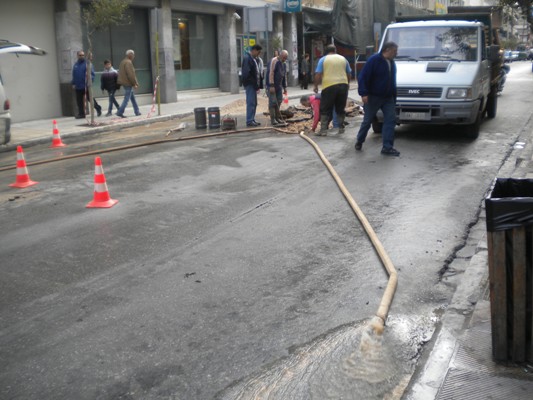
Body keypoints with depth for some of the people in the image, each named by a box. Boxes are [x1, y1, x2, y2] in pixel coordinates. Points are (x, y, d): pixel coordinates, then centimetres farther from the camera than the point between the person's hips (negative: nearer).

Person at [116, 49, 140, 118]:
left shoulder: (123, 62, 16)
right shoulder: (128, 62, -16)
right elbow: (130, 74, -23)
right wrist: (135, 83, -16)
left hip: (125, 82, 10)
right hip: (128, 83, -10)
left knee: (133, 97, 16)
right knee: (126, 99, -7)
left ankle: (137, 111, 20)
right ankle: (120, 112, -8)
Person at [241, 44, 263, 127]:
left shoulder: (254, 59, 18)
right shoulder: (247, 58, -12)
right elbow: (246, 72, -21)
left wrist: (258, 84, 12)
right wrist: (253, 82, -20)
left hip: (253, 85, 10)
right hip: (249, 85, -10)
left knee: (254, 103, 12)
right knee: (251, 103, -9)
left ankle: (252, 120, 19)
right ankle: (249, 121, -6)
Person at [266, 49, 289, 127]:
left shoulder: (283, 64, 15)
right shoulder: (274, 61, -13)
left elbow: (284, 75, 22)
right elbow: (271, 73, -19)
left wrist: (285, 87, 18)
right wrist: (271, 86, -24)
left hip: (279, 86, 8)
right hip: (272, 86, -8)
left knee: (278, 102, 8)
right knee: (273, 102, -8)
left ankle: (277, 118, 15)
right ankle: (273, 120, -8)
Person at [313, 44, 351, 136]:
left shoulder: (323, 60, 3)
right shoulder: (343, 59, 13)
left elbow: (318, 74, -4)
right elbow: (349, 74, 16)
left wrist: (315, 86, 5)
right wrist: (347, 84, 29)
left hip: (329, 86, -3)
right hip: (343, 85, 3)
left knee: (325, 110, 2)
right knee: (341, 109, 14)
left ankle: (323, 129, -4)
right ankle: (341, 128, 17)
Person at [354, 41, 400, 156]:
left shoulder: (392, 63, 12)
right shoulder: (374, 60, -12)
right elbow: (363, 77, -16)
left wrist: (394, 97, 20)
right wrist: (364, 93, -25)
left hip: (388, 98, 6)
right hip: (373, 97, -6)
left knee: (391, 120, -5)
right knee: (367, 120, 5)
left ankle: (387, 147, -4)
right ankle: (359, 141, 26)